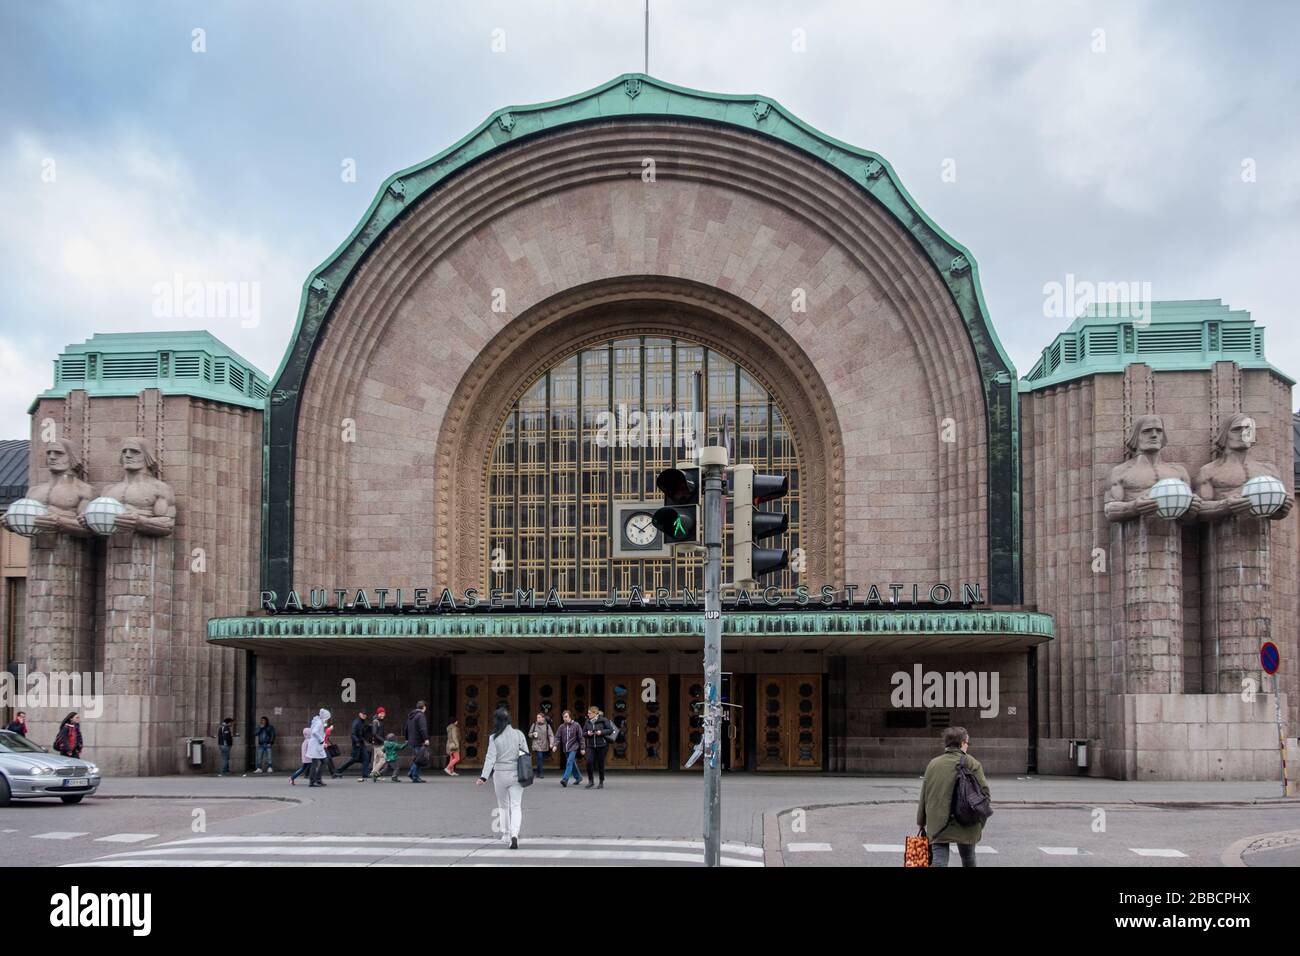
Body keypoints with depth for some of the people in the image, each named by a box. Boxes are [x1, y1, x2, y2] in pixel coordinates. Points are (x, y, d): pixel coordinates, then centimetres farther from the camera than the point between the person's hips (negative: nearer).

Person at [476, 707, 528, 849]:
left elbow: (490, 758, -12)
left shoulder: (494, 738, -7)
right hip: (516, 774, 1)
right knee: (516, 806, 1)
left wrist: (483, 777, -11)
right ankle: (514, 835, -17)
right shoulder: (519, 734, -2)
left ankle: (505, 833, 28)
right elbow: (526, 754, 1)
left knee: (503, 804, 19)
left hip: (500, 774, -1)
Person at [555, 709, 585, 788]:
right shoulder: (562, 726, 3)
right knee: (572, 764, 14)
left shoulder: (576, 725, -6)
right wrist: (555, 745, -13)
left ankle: (565, 779, -23)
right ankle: (578, 777, 30)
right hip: (565, 749, 5)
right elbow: (557, 737, 4)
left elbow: (581, 737, -3)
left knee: (569, 763, -17)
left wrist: (582, 748, -4)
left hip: (573, 748, -5)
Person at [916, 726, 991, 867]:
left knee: (939, 860, -3)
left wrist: (921, 822, 18)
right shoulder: (971, 763, -4)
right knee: (968, 859, 18)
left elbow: (924, 795, 8)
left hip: (937, 823, 1)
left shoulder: (933, 764, 5)